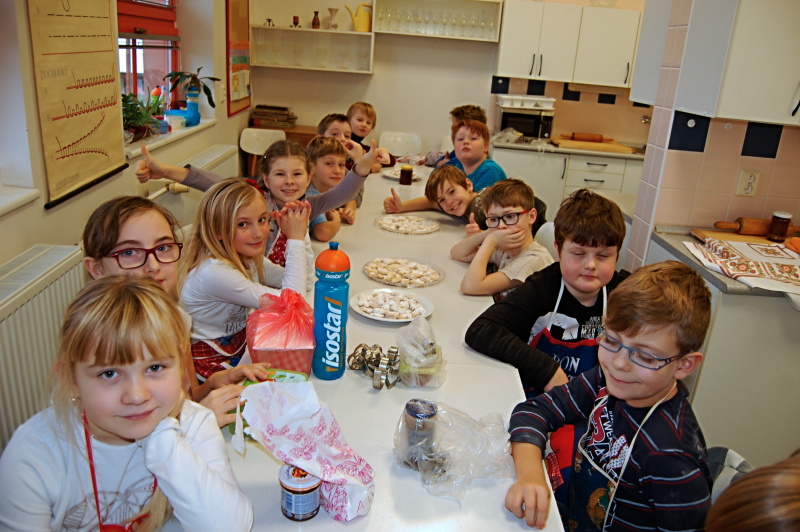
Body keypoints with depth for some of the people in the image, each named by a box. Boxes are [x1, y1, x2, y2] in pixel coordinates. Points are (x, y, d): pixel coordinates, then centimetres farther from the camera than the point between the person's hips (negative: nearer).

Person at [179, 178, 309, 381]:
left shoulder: (247, 258, -2)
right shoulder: (214, 273, -28)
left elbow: (298, 281, 1)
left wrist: (297, 234, -10)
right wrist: (296, 240, -23)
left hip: (242, 344, 8)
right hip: (213, 363, -8)